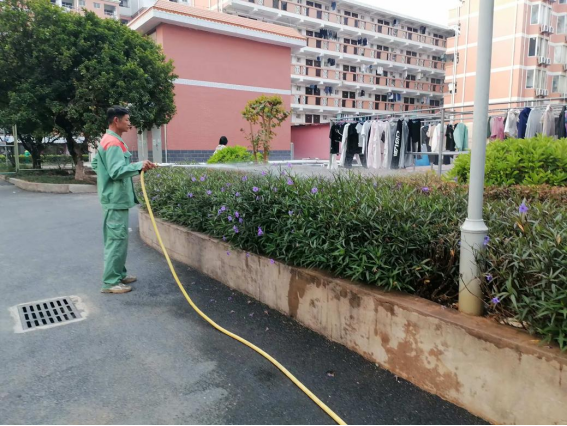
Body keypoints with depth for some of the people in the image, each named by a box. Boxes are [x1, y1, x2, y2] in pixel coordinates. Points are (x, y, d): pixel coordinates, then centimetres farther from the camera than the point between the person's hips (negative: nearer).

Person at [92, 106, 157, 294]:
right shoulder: (113, 143, -17)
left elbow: (95, 164, 23)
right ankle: (110, 282, 2)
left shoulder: (109, 141, 16)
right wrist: (139, 166, -33)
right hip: (116, 199, -11)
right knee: (117, 239, -5)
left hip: (116, 198, 11)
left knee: (119, 238, 16)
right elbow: (117, 171, -27)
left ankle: (119, 274, 26)